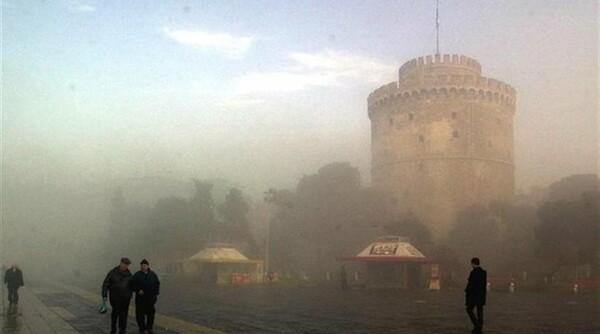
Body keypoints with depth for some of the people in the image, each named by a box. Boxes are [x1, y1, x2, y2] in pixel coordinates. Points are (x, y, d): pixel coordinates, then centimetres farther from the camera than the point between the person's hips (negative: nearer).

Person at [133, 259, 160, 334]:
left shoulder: (153, 274, 5)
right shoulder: (137, 275, 0)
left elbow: (157, 284, 11)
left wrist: (155, 293, 1)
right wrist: (138, 290, -17)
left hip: (150, 298, 2)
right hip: (140, 297, -2)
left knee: (150, 313, 8)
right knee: (140, 313, 0)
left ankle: (149, 328, 23)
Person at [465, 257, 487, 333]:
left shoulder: (473, 272, -17)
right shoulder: (484, 272, 7)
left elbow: (470, 284, -18)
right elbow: (485, 284, 10)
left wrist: (466, 290, -3)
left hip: (473, 295, -7)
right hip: (481, 295, 7)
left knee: (469, 310, 6)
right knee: (480, 311, 9)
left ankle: (477, 325, -7)